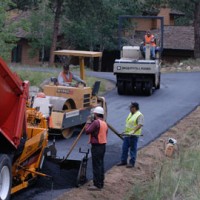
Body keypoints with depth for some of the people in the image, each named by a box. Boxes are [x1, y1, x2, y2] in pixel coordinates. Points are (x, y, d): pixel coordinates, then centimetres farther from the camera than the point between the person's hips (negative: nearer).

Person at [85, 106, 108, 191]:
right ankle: (100, 183, 20)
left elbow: (87, 131, -17)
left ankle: (97, 185, -5)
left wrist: (88, 122, -3)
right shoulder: (104, 123, 13)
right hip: (103, 146, 9)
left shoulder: (96, 122, -17)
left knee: (96, 166, -6)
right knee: (100, 165, 14)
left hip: (96, 147, -9)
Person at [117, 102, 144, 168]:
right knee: (124, 148, 10)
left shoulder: (139, 115, -14)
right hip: (127, 134, 9)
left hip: (134, 135, -9)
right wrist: (125, 131, 21)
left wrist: (133, 131, -34)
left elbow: (140, 125, -25)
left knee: (133, 149, -1)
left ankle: (132, 163, 5)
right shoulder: (130, 114, 14)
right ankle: (123, 161, 20)